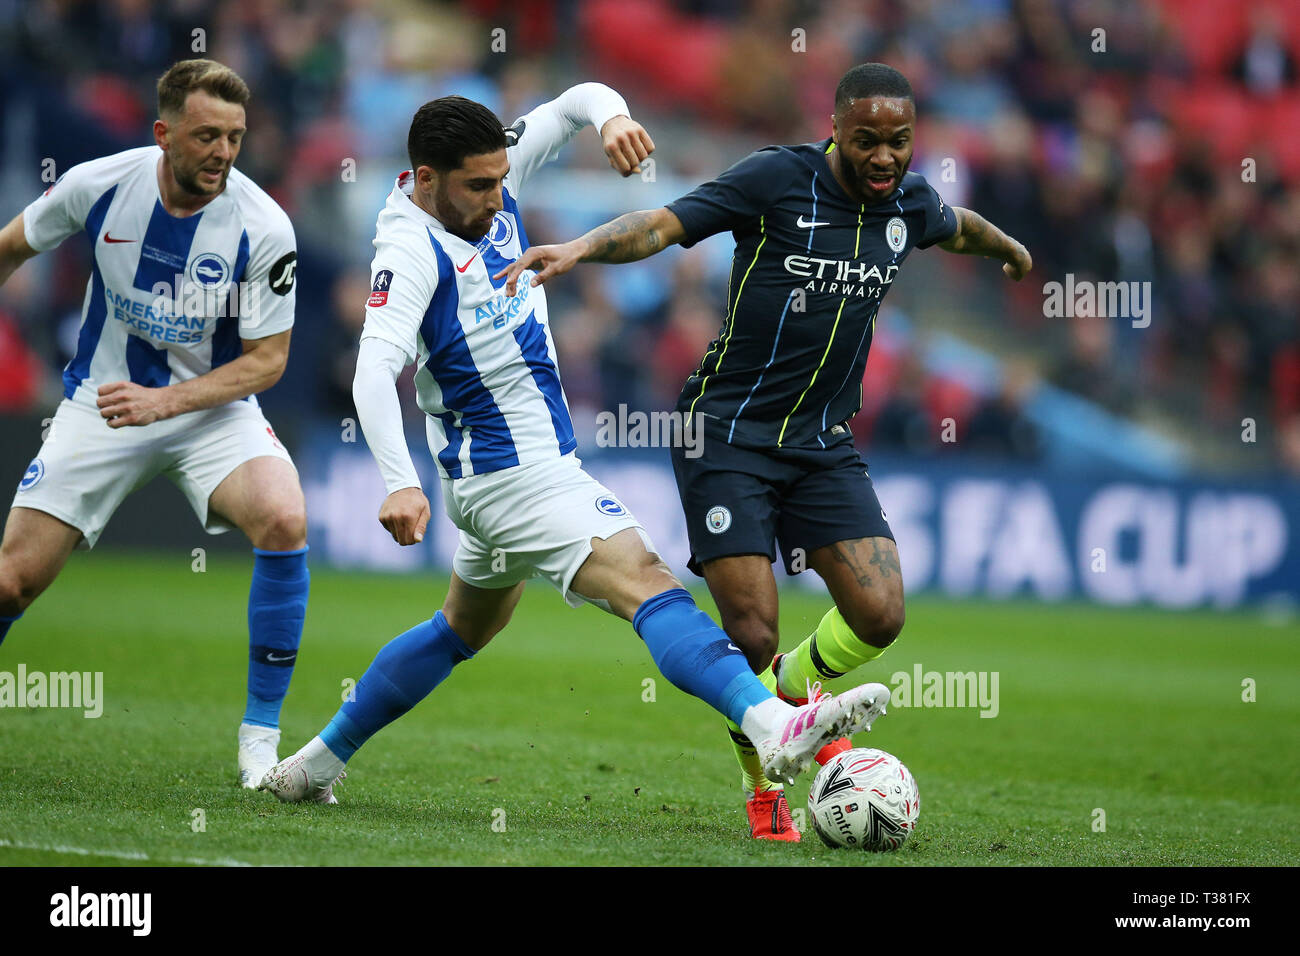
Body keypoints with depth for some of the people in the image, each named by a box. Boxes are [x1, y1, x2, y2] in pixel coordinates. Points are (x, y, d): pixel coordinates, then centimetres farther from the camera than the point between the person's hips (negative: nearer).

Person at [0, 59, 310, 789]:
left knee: (284, 519, -29)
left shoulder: (264, 227, -19)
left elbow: (267, 359, -12)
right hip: (101, 402, 1)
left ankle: (262, 740, -18)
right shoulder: (97, 186, -14)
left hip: (214, 407, -1)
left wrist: (162, 401, -24)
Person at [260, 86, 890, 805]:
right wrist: (400, 483, -47)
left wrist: (612, 116, -17)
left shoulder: (491, 184, 3)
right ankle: (775, 727, -39)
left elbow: (577, 102, 8)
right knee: (646, 582, -24)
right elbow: (375, 369, -33)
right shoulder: (410, 248, -20)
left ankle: (315, 765, 34)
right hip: (515, 471, -10)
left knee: (463, 630, 25)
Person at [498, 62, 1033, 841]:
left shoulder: (910, 203, 4)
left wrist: (1009, 248, 48)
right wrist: (580, 248, -38)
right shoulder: (778, 179, -13)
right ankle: (762, 783, 16)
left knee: (880, 614, -9)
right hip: (730, 433, -5)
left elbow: (956, 226, 28)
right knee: (753, 636, -11)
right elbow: (664, 224, -21)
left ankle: (792, 691, 24)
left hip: (824, 442, 5)